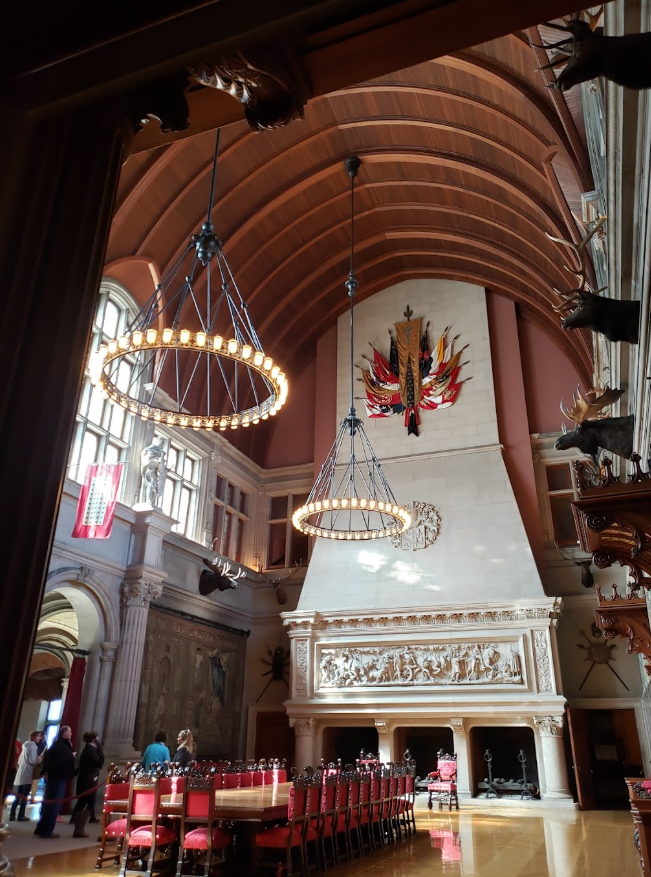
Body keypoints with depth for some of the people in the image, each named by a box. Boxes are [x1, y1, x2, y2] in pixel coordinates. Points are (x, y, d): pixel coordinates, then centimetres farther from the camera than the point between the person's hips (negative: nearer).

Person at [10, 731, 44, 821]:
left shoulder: (26, 745, 18)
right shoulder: (33, 746, -11)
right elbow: (32, 761, -17)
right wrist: (40, 758, -3)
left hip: (21, 773, 9)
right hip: (27, 774, -9)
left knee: (18, 796, 10)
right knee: (24, 796, -4)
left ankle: (12, 815, 9)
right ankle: (21, 816, -3)